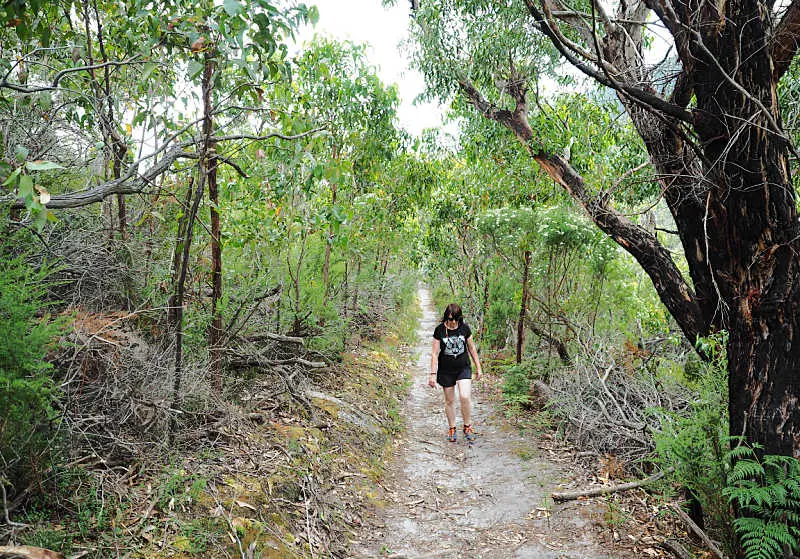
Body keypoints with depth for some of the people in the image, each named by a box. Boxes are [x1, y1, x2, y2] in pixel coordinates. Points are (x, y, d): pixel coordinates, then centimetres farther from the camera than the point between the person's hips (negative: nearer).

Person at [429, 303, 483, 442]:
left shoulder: (465, 328, -3)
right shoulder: (440, 330, -8)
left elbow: (472, 348, 9)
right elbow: (435, 353, -5)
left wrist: (478, 367, 11)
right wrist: (433, 374, -8)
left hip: (463, 368, 0)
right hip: (446, 370, 0)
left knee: (465, 397, -16)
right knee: (449, 400, 8)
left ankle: (467, 427, 4)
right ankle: (452, 429, 26)